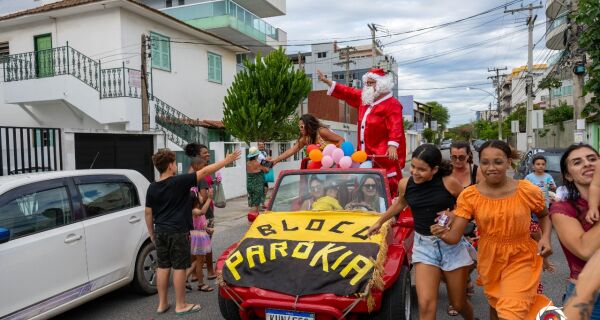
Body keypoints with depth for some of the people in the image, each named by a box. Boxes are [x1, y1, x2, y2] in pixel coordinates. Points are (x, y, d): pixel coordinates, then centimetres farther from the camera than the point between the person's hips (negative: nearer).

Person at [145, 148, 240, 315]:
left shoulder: (152, 188, 4)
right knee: (179, 267, 2)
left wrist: (152, 233, 19)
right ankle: (181, 305, 11)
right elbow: (205, 172, -13)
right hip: (178, 232, -6)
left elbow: (148, 213, 8)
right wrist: (226, 161, -8)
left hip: (160, 232, 6)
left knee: (163, 267, 13)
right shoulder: (179, 182, -13)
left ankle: (162, 303, 22)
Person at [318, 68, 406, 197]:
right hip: (365, 153, 8)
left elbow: (395, 126, -20)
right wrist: (327, 81, 18)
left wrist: (393, 145, -34)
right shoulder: (364, 98, 14)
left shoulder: (392, 104, -10)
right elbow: (347, 92, 21)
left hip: (384, 155, -8)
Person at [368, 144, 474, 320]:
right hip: (423, 245, 2)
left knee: (458, 304, 14)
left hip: (452, 244, -1)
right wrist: (379, 222, 28)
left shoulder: (449, 182, -14)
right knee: (426, 305, -12)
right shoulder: (405, 184, -5)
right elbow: (400, 203, 18)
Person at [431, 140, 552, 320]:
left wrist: (545, 238, -12)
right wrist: (443, 234, -40)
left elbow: (544, 216, 7)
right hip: (489, 260, 2)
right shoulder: (469, 196, -14)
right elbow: (455, 236, -18)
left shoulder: (528, 191, -14)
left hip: (520, 259, -2)